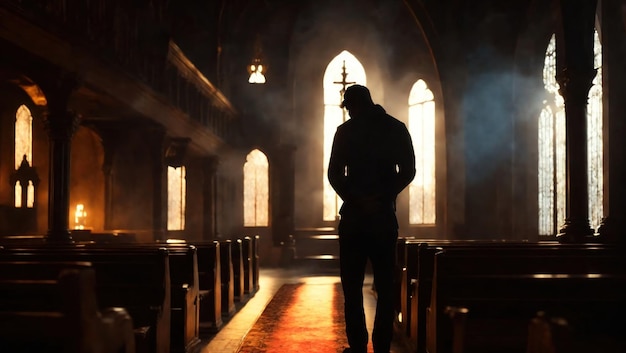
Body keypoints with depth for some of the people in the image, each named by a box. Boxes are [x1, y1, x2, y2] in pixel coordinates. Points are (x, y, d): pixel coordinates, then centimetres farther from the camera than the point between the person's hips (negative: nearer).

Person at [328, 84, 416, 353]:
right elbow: (407, 171, -1)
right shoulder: (396, 128, 6)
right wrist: (384, 197, -4)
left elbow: (335, 174, -7)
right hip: (384, 216, 2)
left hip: (354, 217, -2)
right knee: (385, 287, 7)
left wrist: (356, 199, -11)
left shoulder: (346, 131, 0)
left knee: (352, 286, 4)